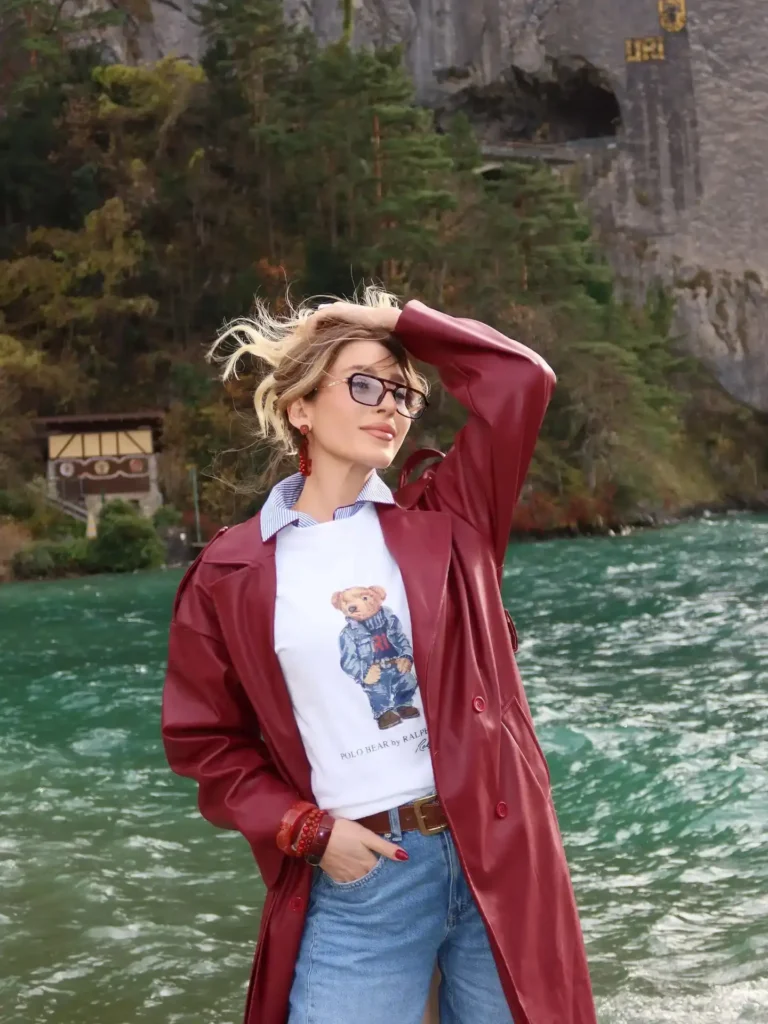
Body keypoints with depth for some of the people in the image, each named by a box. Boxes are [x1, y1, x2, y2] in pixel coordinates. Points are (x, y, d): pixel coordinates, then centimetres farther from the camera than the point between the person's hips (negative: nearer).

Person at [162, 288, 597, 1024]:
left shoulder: (442, 519, 5)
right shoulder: (229, 576, 0)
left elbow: (520, 379, -4)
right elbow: (205, 740, 6)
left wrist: (398, 321, 2)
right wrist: (307, 832, -5)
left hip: (497, 852, 2)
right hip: (358, 878, -2)